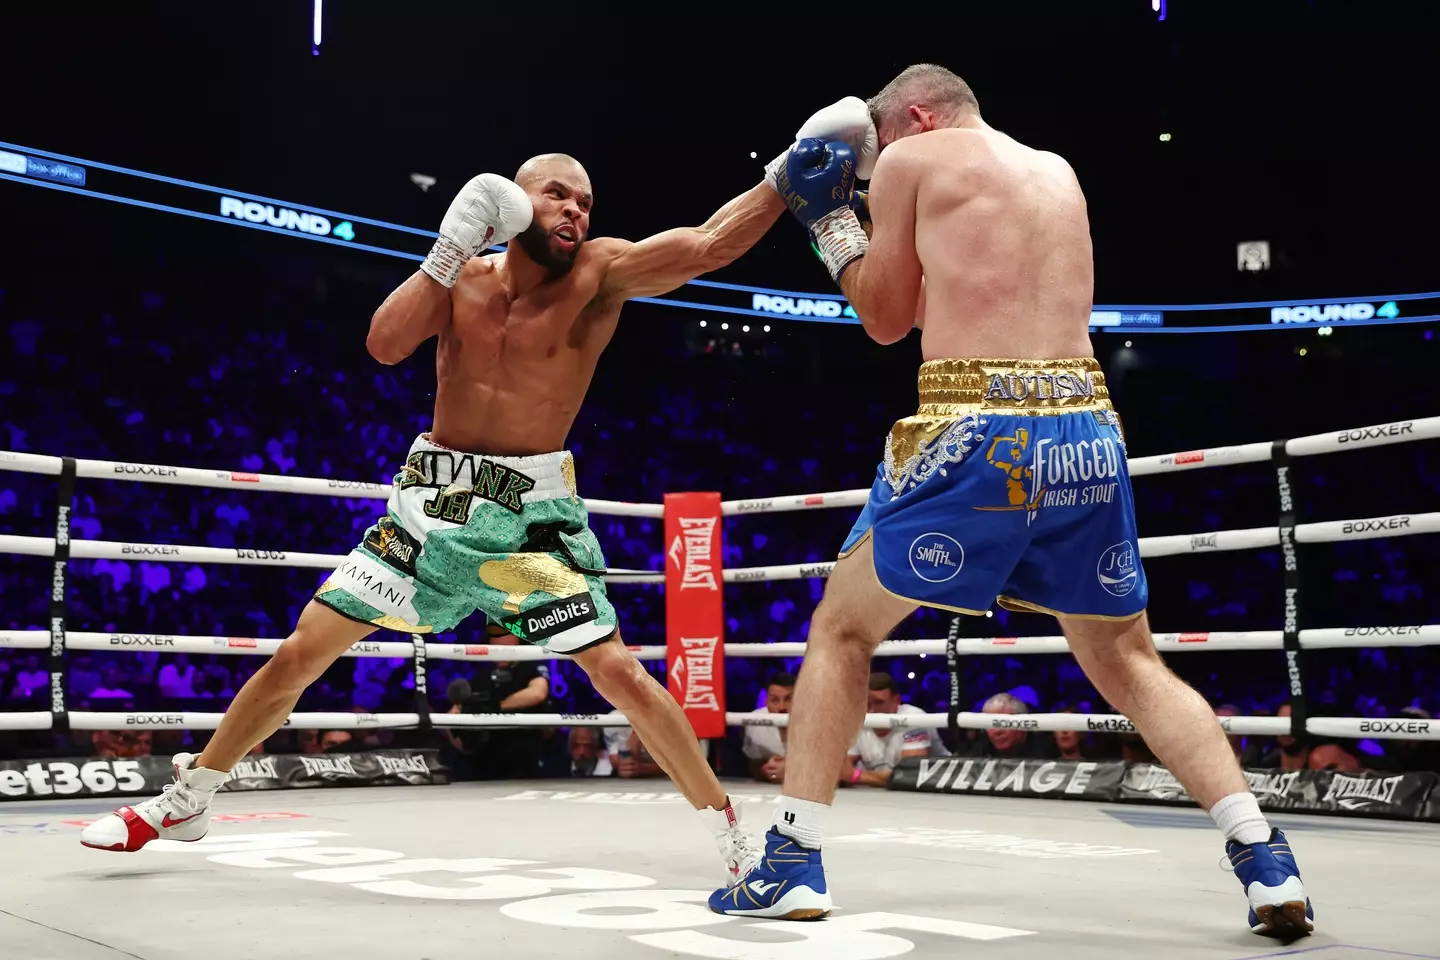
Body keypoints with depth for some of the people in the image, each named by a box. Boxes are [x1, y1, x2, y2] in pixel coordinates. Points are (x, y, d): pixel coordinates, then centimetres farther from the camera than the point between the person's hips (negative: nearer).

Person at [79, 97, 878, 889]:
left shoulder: (601, 272, -9)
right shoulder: (461, 277, 1)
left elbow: (706, 245, -22)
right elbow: (384, 345, -13)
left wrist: (791, 170, -31)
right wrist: (449, 250, -22)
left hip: (532, 510, -3)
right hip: (433, 499, 3)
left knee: (620, 674, -11)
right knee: (300, 653, 6)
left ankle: (731, 832, 6)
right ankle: (185, 801, 25)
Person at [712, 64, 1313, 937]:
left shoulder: (912, 160, 8)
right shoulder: (1059, 173, 24)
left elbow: (888, 319, 15)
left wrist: (829, 217, 25)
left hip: (977, 434, -5)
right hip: (1087, 435, 5)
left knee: (841, 631, 12)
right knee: (1128, 663, 19)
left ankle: (793, 864, 9)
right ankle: (1268, 863, 8)